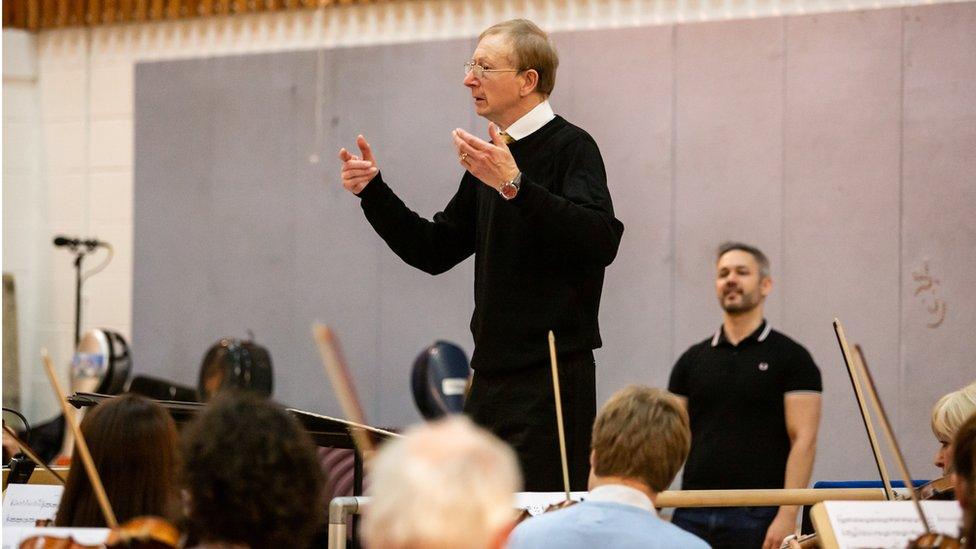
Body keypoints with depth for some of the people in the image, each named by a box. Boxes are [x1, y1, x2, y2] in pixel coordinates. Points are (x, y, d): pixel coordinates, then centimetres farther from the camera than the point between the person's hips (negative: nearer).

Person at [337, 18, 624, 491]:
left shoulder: (570, 147, -7)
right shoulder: (492, 157, 17)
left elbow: (601, 240, -24)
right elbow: (436, 251, 22)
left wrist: (513, 185, -31)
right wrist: (372, 191, 10)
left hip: (552, 379, -8)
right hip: (492, 377, 8)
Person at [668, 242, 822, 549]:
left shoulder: (790, 358, 1)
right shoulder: (692, 361, 14)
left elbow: (803, 440, -6)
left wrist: (787, 516, -15)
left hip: (758, 517, -4)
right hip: (694, 514, 4)